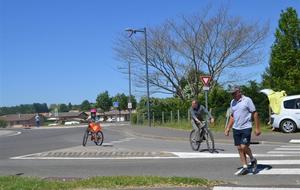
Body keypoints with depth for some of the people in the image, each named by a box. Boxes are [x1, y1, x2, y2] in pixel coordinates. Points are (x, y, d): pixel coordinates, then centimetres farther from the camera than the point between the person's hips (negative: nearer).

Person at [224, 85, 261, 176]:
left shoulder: (247, 100, -7)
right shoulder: (232, 102, 11)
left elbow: (255, 114, -6)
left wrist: (257, 128, -9)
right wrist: (228, 128, 13)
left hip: (246, 128, -6)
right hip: (236, 128, 6)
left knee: (244, 147, -11)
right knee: (239, 148, 5)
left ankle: (253, 160, 17)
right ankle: (245, 167, 14)